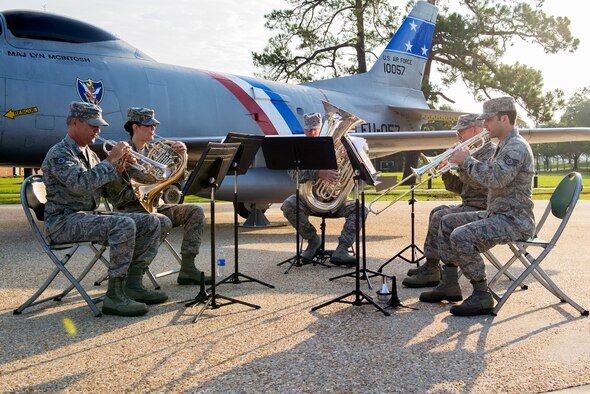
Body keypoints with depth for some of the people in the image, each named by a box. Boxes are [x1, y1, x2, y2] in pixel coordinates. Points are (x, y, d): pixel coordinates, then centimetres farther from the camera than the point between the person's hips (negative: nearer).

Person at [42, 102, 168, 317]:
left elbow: (106, 187, 16)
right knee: (124, 225, -34)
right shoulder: (59, 154, -10)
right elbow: (80, 184, -29)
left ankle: (130, 285, 0)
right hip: (64, 221, -9)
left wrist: (119, 166, -1)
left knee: (151, 223, -2)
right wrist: (110, 161, -21)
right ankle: (114, 296, -27)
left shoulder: (88, 153, 17)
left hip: (89, 216, 9)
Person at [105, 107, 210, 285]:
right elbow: (115, 197, -15)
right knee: (164, 223, -34)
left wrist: (181, 155, -5)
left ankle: (187, 269, -12)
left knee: (195, 211, -8)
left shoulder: (152, 150, 12)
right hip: (131, 211, -7)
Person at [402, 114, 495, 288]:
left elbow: (479, 181, -29)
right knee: (437, 212, 15)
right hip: (470, 205, 11)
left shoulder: (491, 151, -11)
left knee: (440, 217, -21)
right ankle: (431, 264, 13)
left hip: (482, 209, -11)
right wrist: (446, 171, 2)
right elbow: (459, 188, 18)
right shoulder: (475, 152, 20)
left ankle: (431, 271, -16)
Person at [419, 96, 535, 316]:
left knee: (461, 237, -28)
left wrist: (467, 161, -17)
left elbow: (495, 178, -30)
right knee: (448, 223, 14)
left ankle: (482, 296, -15)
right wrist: (464, 160, 6)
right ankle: (450, 285, 14)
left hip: (515, 220, -11)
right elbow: (487, 178, 20)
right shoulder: (505, 146, 18)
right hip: (498, 213, 11)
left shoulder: (517, 147, -16)